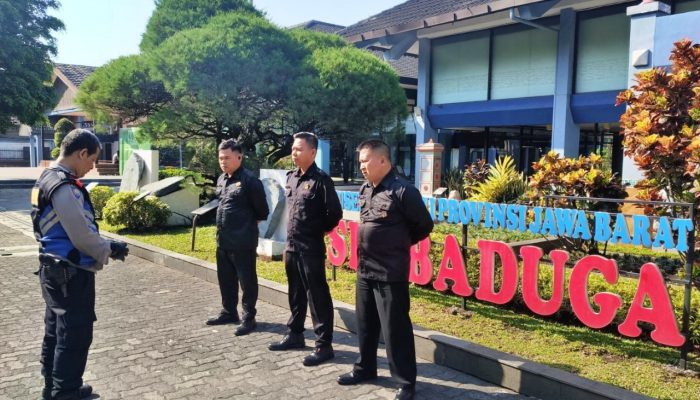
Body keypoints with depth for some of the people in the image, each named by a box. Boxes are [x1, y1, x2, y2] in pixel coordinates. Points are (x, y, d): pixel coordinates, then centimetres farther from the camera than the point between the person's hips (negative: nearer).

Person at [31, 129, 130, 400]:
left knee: (56, 332, 20)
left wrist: (104, 246, 11)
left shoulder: (47, 179, 10)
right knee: (75, 336, 1)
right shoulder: (65, 187, -22)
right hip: (71, 274, -10)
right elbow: (82, 235, -22)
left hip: (53, 270, 11)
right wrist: (109, 251, -4)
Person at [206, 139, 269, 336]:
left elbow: (262, 210, -9)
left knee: (247, 280, 2)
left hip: (243, 241, -8)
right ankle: (229, 312, 33)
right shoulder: (221, 180, 12)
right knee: (225, 279, 18)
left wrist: (249, 223, 5)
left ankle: (248, 318, 12)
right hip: (222, 240, 9)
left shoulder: (249, 180, -14)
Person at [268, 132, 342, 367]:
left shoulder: (320, 180, -13)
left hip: (311, 249, -7)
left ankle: (324, 345, 8)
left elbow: (335, 213, -12)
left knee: (318, 296, -1)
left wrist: (318, 231, -1)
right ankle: (295, 335, 33)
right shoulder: (290, 177, 9)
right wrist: (292, 235, 15)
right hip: (291, 246, 8)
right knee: (296, 294, 18)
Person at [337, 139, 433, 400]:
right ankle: (365, 368, 37)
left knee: (395, 328, 1)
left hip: (390, 273, -7)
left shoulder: (403, 191, -14)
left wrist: (399, 244, 4)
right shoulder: (364, 189, 7)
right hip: (364, 269, 7)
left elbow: (424, 226, -5)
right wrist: (375, 244, 9)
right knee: (365, 323, 19)